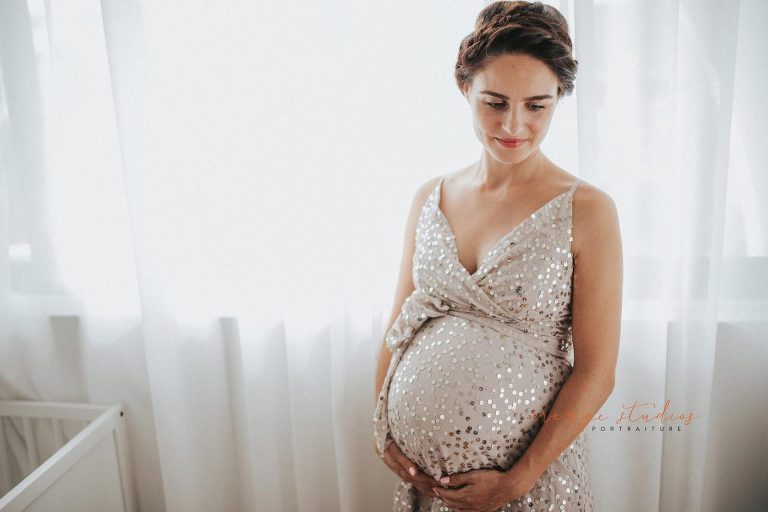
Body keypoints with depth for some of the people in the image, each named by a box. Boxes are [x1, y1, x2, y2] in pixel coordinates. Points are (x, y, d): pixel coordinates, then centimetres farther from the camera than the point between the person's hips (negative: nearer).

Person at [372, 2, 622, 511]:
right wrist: (382, 429, 0)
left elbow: (595, 373, -12)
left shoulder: (586, 211, -12)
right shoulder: (430, 198, -1)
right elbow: (399, 325, 6)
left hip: (527, 470, -3)